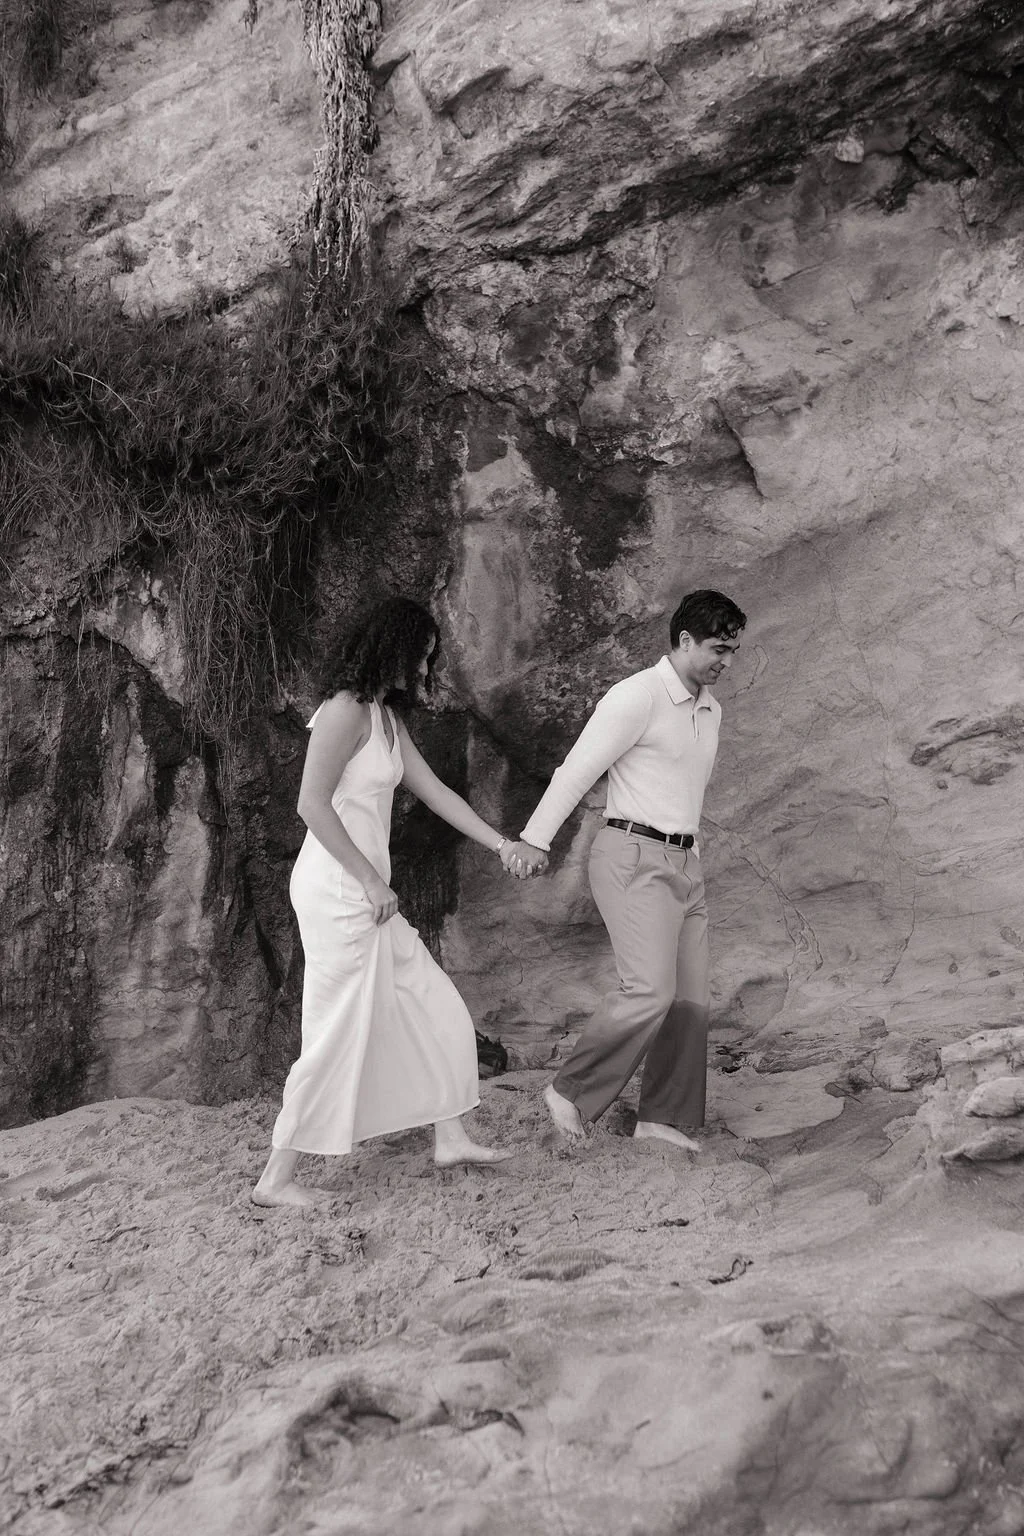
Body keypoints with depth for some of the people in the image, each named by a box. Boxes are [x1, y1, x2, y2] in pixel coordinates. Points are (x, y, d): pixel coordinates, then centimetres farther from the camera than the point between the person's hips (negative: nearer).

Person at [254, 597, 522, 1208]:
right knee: (340, 1036, -5)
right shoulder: (345, 711, -14)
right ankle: (277, 1179, 3)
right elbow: (312, 804, -20)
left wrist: (500, 843, 15)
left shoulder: (386, 717, 15)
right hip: (338, 889, -10)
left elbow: (434, 791, 18)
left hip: (368, 894, 10)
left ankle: (451, 1139, 25)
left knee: (433, 1009, 15)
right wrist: (372, 880, -18)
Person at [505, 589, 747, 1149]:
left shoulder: (710, 710, 15)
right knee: (650, 990, -18)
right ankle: (571, 1092, -5)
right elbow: (577, 769, -15)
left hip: (683, 864, 9)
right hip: (634, 857, -9)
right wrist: (535, 839, -22)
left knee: (690, 997, 4)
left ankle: (664, 1117, 10)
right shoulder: (637, 696, -11)